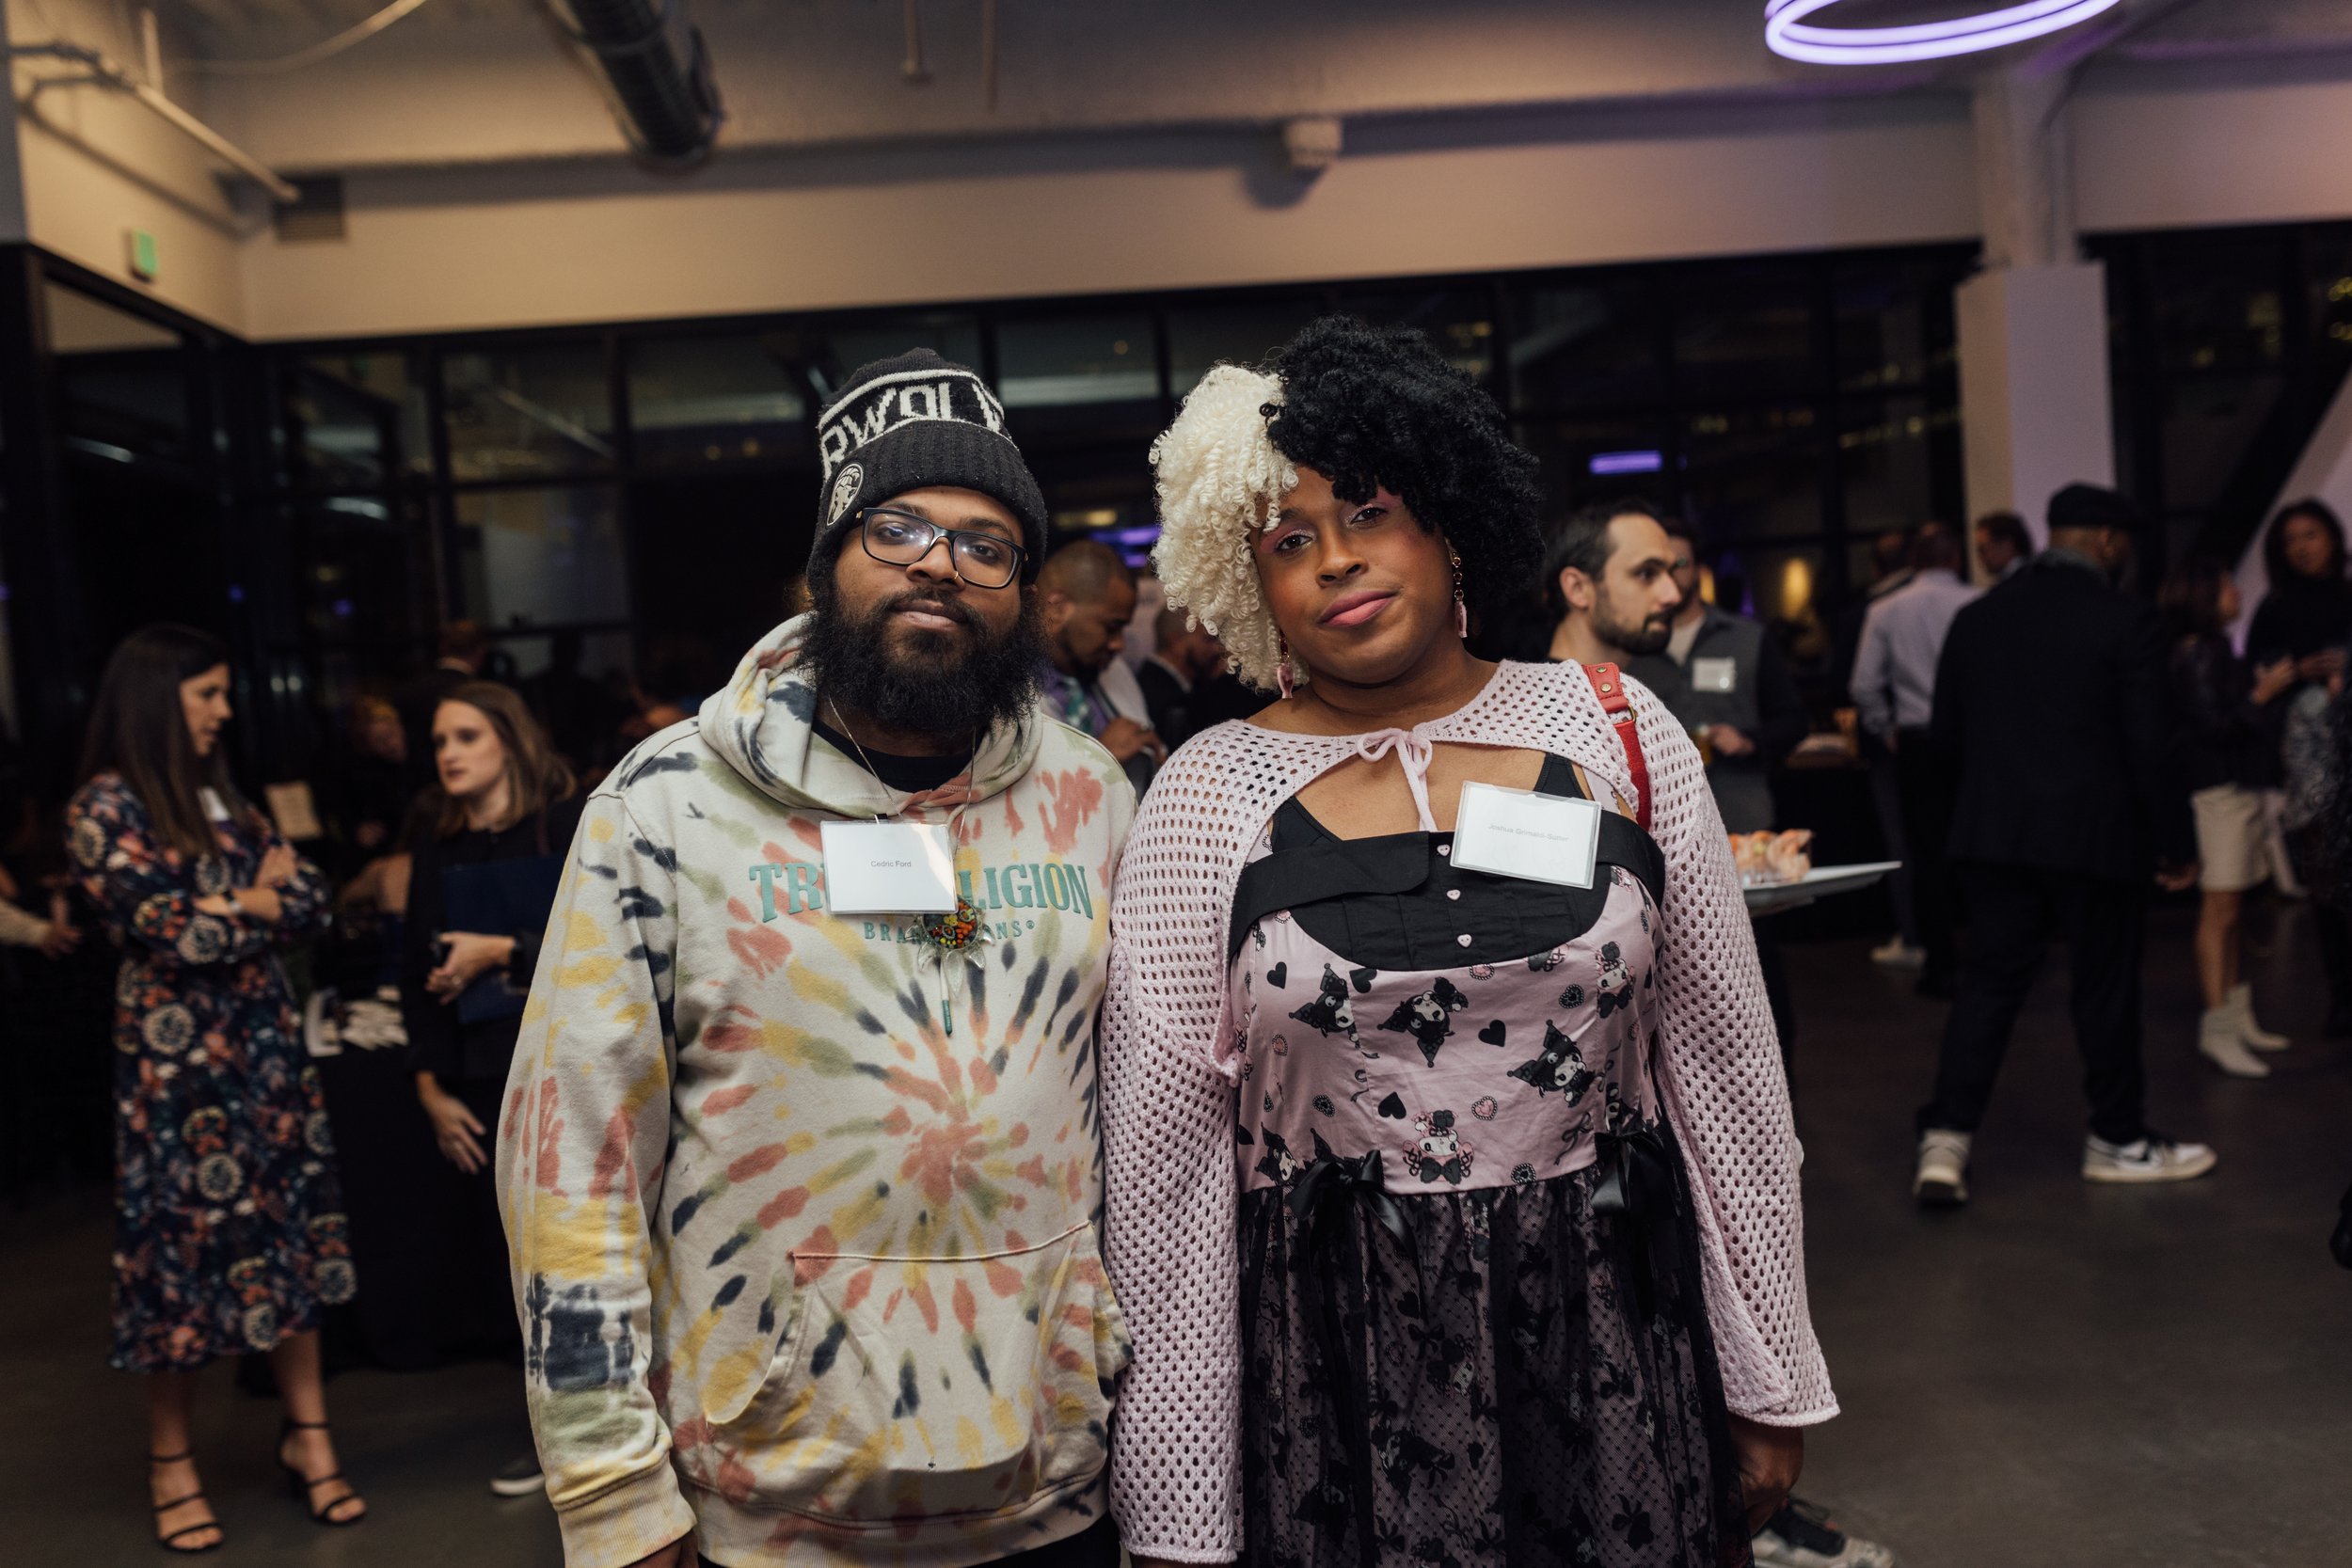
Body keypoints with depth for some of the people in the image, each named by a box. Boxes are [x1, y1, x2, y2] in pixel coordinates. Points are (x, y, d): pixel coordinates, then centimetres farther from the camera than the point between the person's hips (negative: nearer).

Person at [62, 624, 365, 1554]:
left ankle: (307, 1433, 17)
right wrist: (261, 901, -5)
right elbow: (170, 929, -18)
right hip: (175, 1058, -6)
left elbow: (310, 897, 6)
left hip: (267, 1043, 6)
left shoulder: (220, 796, 12)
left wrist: (229, 908, -9)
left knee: (290, 1230, 7)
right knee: (186, 1242, 2)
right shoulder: (105, 807, -8)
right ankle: (171, 1465, 18)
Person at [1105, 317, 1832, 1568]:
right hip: (1334, 1385, -1)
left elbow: (1724, 1064, 3)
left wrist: (1771, 1382, 5)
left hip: (1620, 1355, 2)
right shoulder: (1206, 797, -5)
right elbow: (1164, 1159, -5)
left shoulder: (1613, 730, -1)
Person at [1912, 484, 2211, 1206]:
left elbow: (1945, 735, 8)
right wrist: (2175, 843, -1)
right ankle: (2117, 1140, 25)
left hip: (1992, 833, 4)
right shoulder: (2123, 619, -9)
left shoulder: (1976, 617, 4)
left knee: (1988, 983, 7)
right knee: (2106, 988, 10)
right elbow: (2148, 745, -10)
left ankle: (1944, 1142, -1)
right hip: (2095, 835, -4)